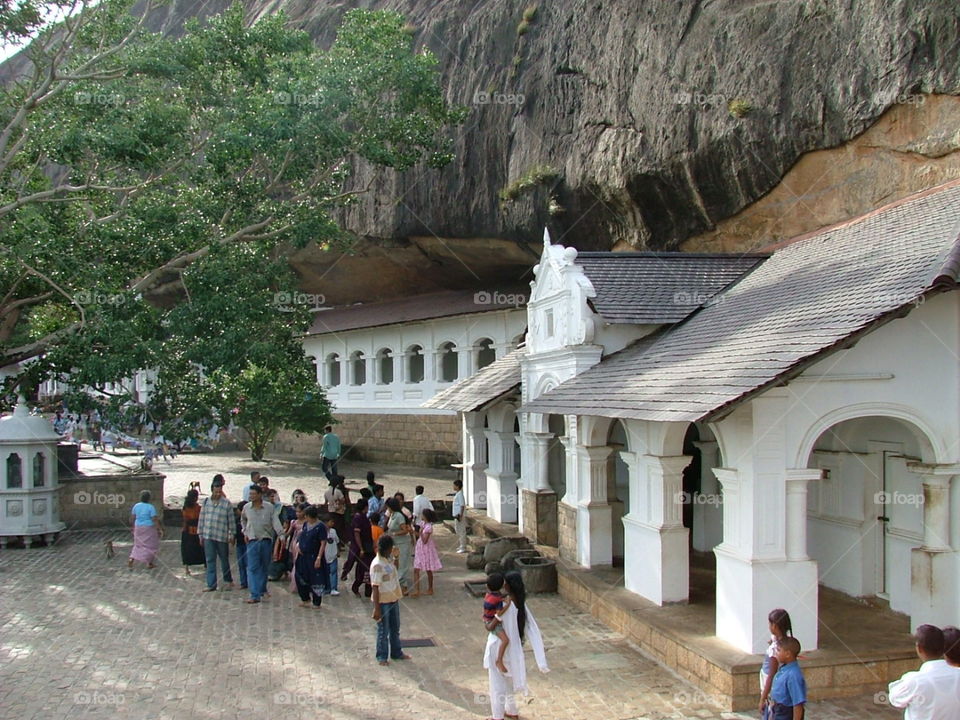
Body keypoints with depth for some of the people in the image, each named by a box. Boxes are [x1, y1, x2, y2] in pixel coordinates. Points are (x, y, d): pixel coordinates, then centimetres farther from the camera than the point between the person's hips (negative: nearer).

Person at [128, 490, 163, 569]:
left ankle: (131, 559, 3)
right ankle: (149, 563, 13)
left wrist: (133, 527, 20)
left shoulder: (136, 506, 0)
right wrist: (160, 529, -13)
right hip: (149, 529, -5)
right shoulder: (150, 507, -16)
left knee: (139, 545, 18)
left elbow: (132, 517, 7)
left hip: (138, 527, 5)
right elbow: (155, 519, -18)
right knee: (151, 545, 9)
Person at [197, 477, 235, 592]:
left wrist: (231, 535, 1)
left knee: (224, 559, 11)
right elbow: (201, 519, 10)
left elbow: (231, 521, 1)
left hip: (222, 537, -2)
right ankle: (211, 584, 7)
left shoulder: (227, 503, -3)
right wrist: (200, 534, 9)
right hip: (208, 536, 2)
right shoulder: (206, 502, 5)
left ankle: (228, 580, 29)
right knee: (210, 560, 2)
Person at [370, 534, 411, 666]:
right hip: (383, 601, -9)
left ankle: (396, 653, 35)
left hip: (393, 599, 9)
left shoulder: (389, 558, 2)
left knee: (395, 628, 20)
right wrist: (376, 608, -24)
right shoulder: (377, 565, -25)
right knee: (383, 630, 7)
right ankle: (382, 657, 22)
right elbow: (375, 587, -24)